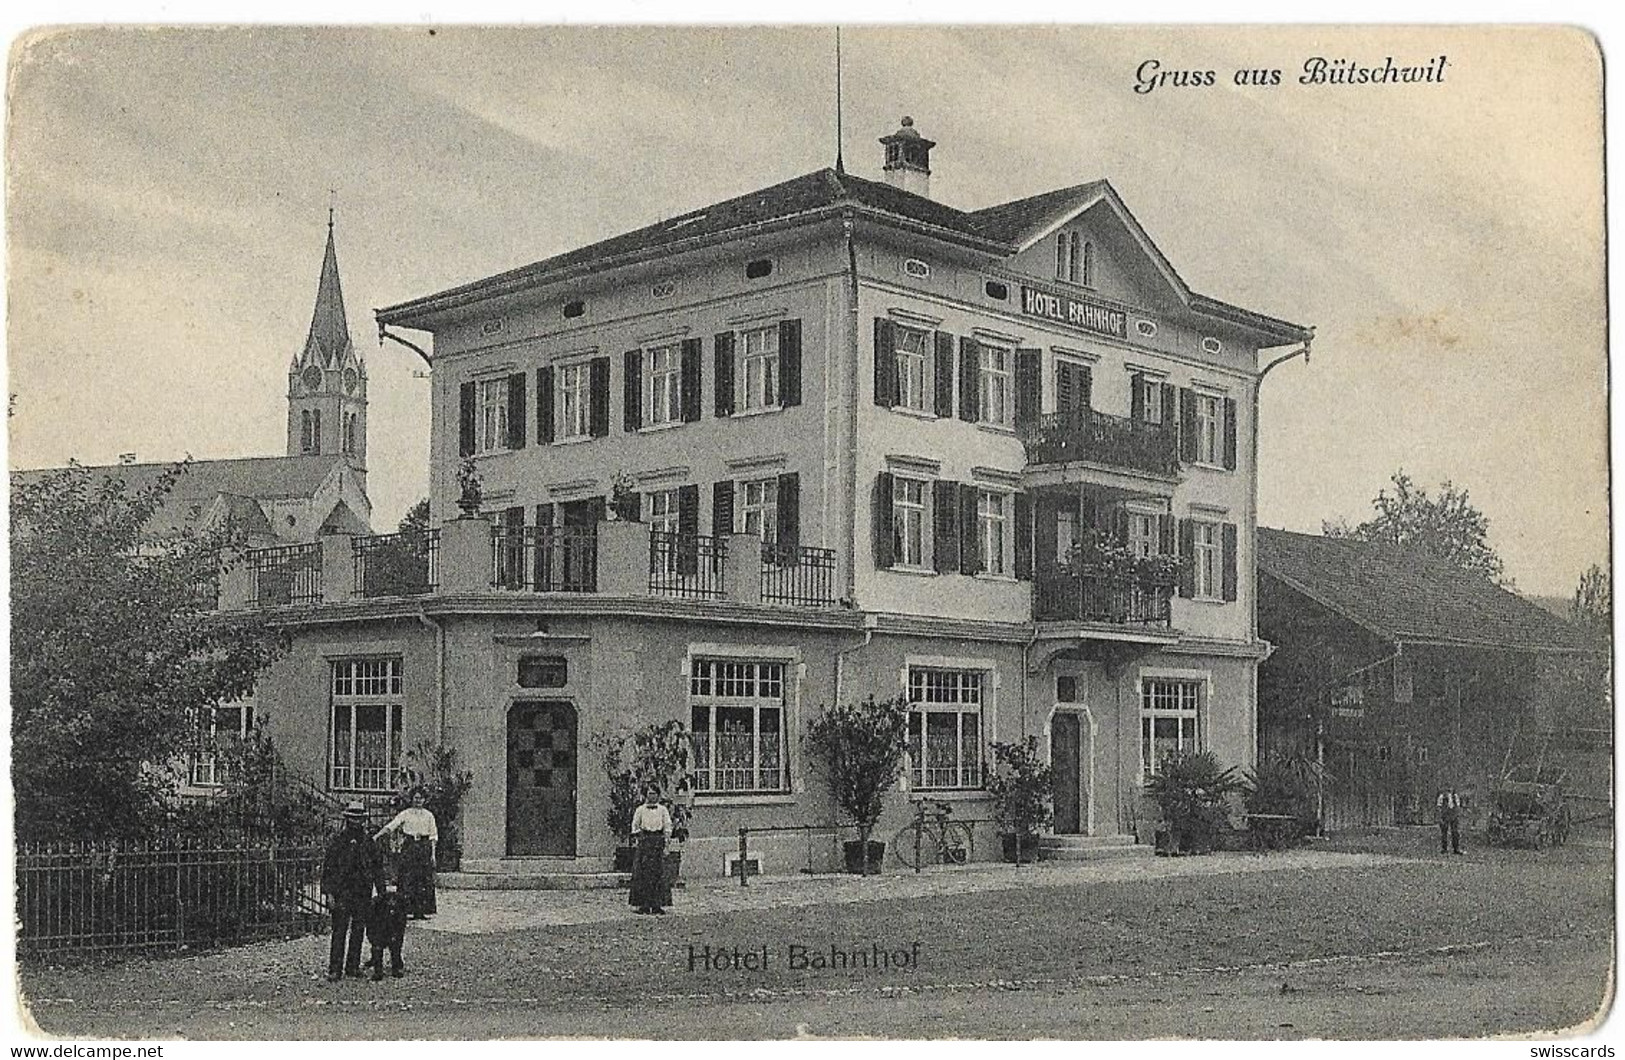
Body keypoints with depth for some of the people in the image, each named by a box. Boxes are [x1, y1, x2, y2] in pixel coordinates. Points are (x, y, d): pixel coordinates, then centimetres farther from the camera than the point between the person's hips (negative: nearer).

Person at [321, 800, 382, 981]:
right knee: (339, 932, -6)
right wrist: (329, 893, -9)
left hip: (363, 894, 4)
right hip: (342, 894, -4)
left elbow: (378, 867, 16)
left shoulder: (368, 843, 11)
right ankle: (335, 970, -4)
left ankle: (353, 967, 15)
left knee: (358, 932, 7)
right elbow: (327, 868, -3)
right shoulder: (337, 842, -1)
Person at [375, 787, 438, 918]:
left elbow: (433, 836, 10)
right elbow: (390, 826, -2)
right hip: (409, 847, -1)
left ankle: (422, 910, 1)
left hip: (425, 847, 2)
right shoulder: (405, 814, 5)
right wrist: (376, 836, -14)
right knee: (408, 879, -6)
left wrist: (433, 853, 2)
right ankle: (409, 909, -3)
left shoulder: (429, 815, 10)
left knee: (425, 880, -3)